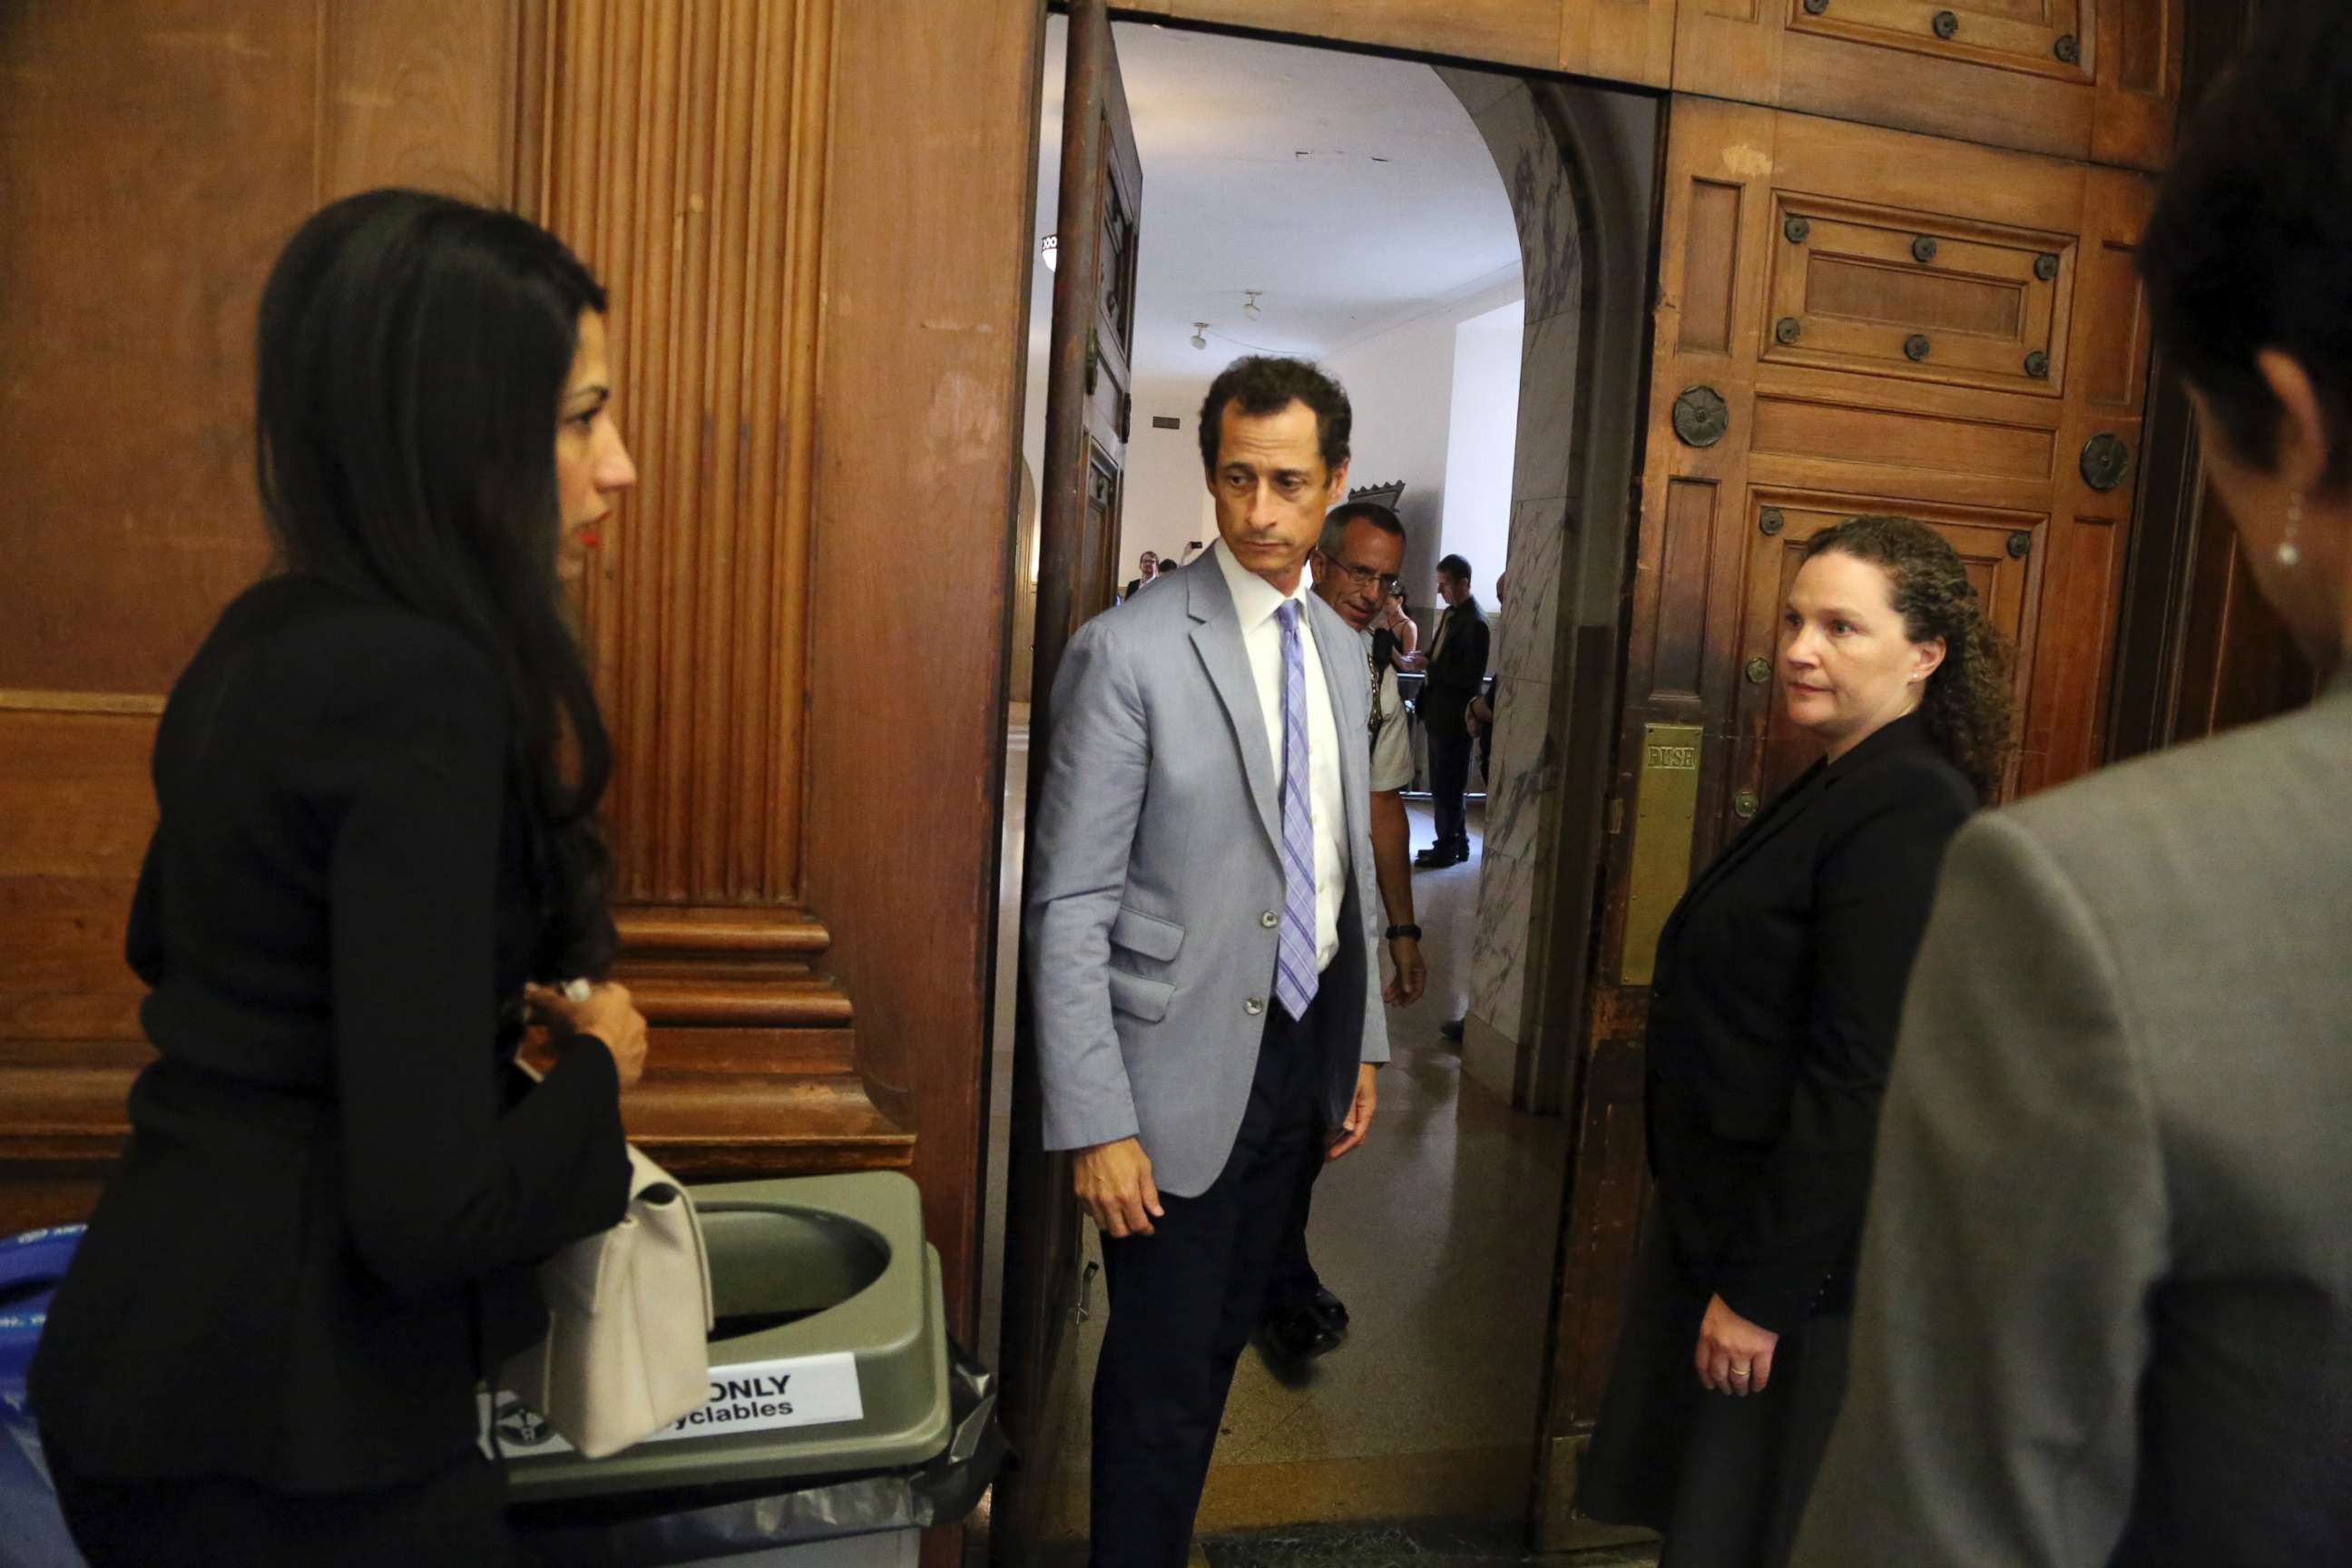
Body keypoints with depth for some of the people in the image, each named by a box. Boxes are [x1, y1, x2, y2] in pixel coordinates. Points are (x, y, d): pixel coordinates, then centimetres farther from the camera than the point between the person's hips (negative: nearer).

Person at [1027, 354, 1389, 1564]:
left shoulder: (1341, 647, 6)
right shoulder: (1128, 652, -15)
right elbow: (1068, 908, -15)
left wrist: (1363, 1044, 14)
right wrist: (1094, 1123, -17)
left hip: (1304, 1049, 6)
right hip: (1186, 1068, -6)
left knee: (1223, 1340, 20)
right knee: (1163, 1373, 6)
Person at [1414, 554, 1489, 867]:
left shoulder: (1474, 622, -17)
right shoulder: (1450, 613, 11)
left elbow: (1471, 675, -21)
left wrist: (1430, 666, -20)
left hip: (1453, 715, -9)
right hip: (1439, 711, 9)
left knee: (1448, 785, 1)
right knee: (1445, 783, 16)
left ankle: (1448, 847, 12)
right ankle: (1457, 842, 26)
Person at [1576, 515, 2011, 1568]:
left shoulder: (1907, 812, -22)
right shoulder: (1837, 786, 9)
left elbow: (1857, 1081, -25)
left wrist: (1761, 1291, -20)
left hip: (1804, 1257, -9)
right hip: (1730, 1222, 9)